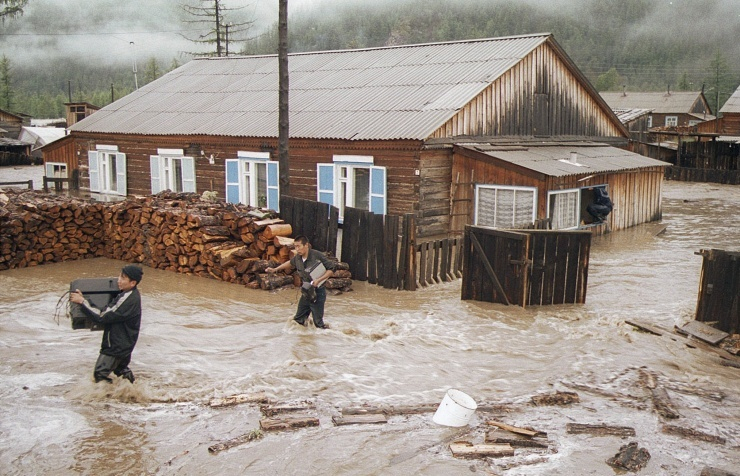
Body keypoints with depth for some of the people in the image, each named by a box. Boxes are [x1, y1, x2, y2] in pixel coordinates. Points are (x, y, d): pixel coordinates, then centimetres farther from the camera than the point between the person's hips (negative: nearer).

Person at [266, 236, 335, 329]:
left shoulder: (318, 256, -19)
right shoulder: (297, 258, 0)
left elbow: (331, 270, -13)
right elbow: (290, 263, 24)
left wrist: (319, 280, -24)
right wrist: (275, 269, 29)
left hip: (318, 293, -6)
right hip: (306, 292, 6)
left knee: (318, 322, -4)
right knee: (298, 320, 12)